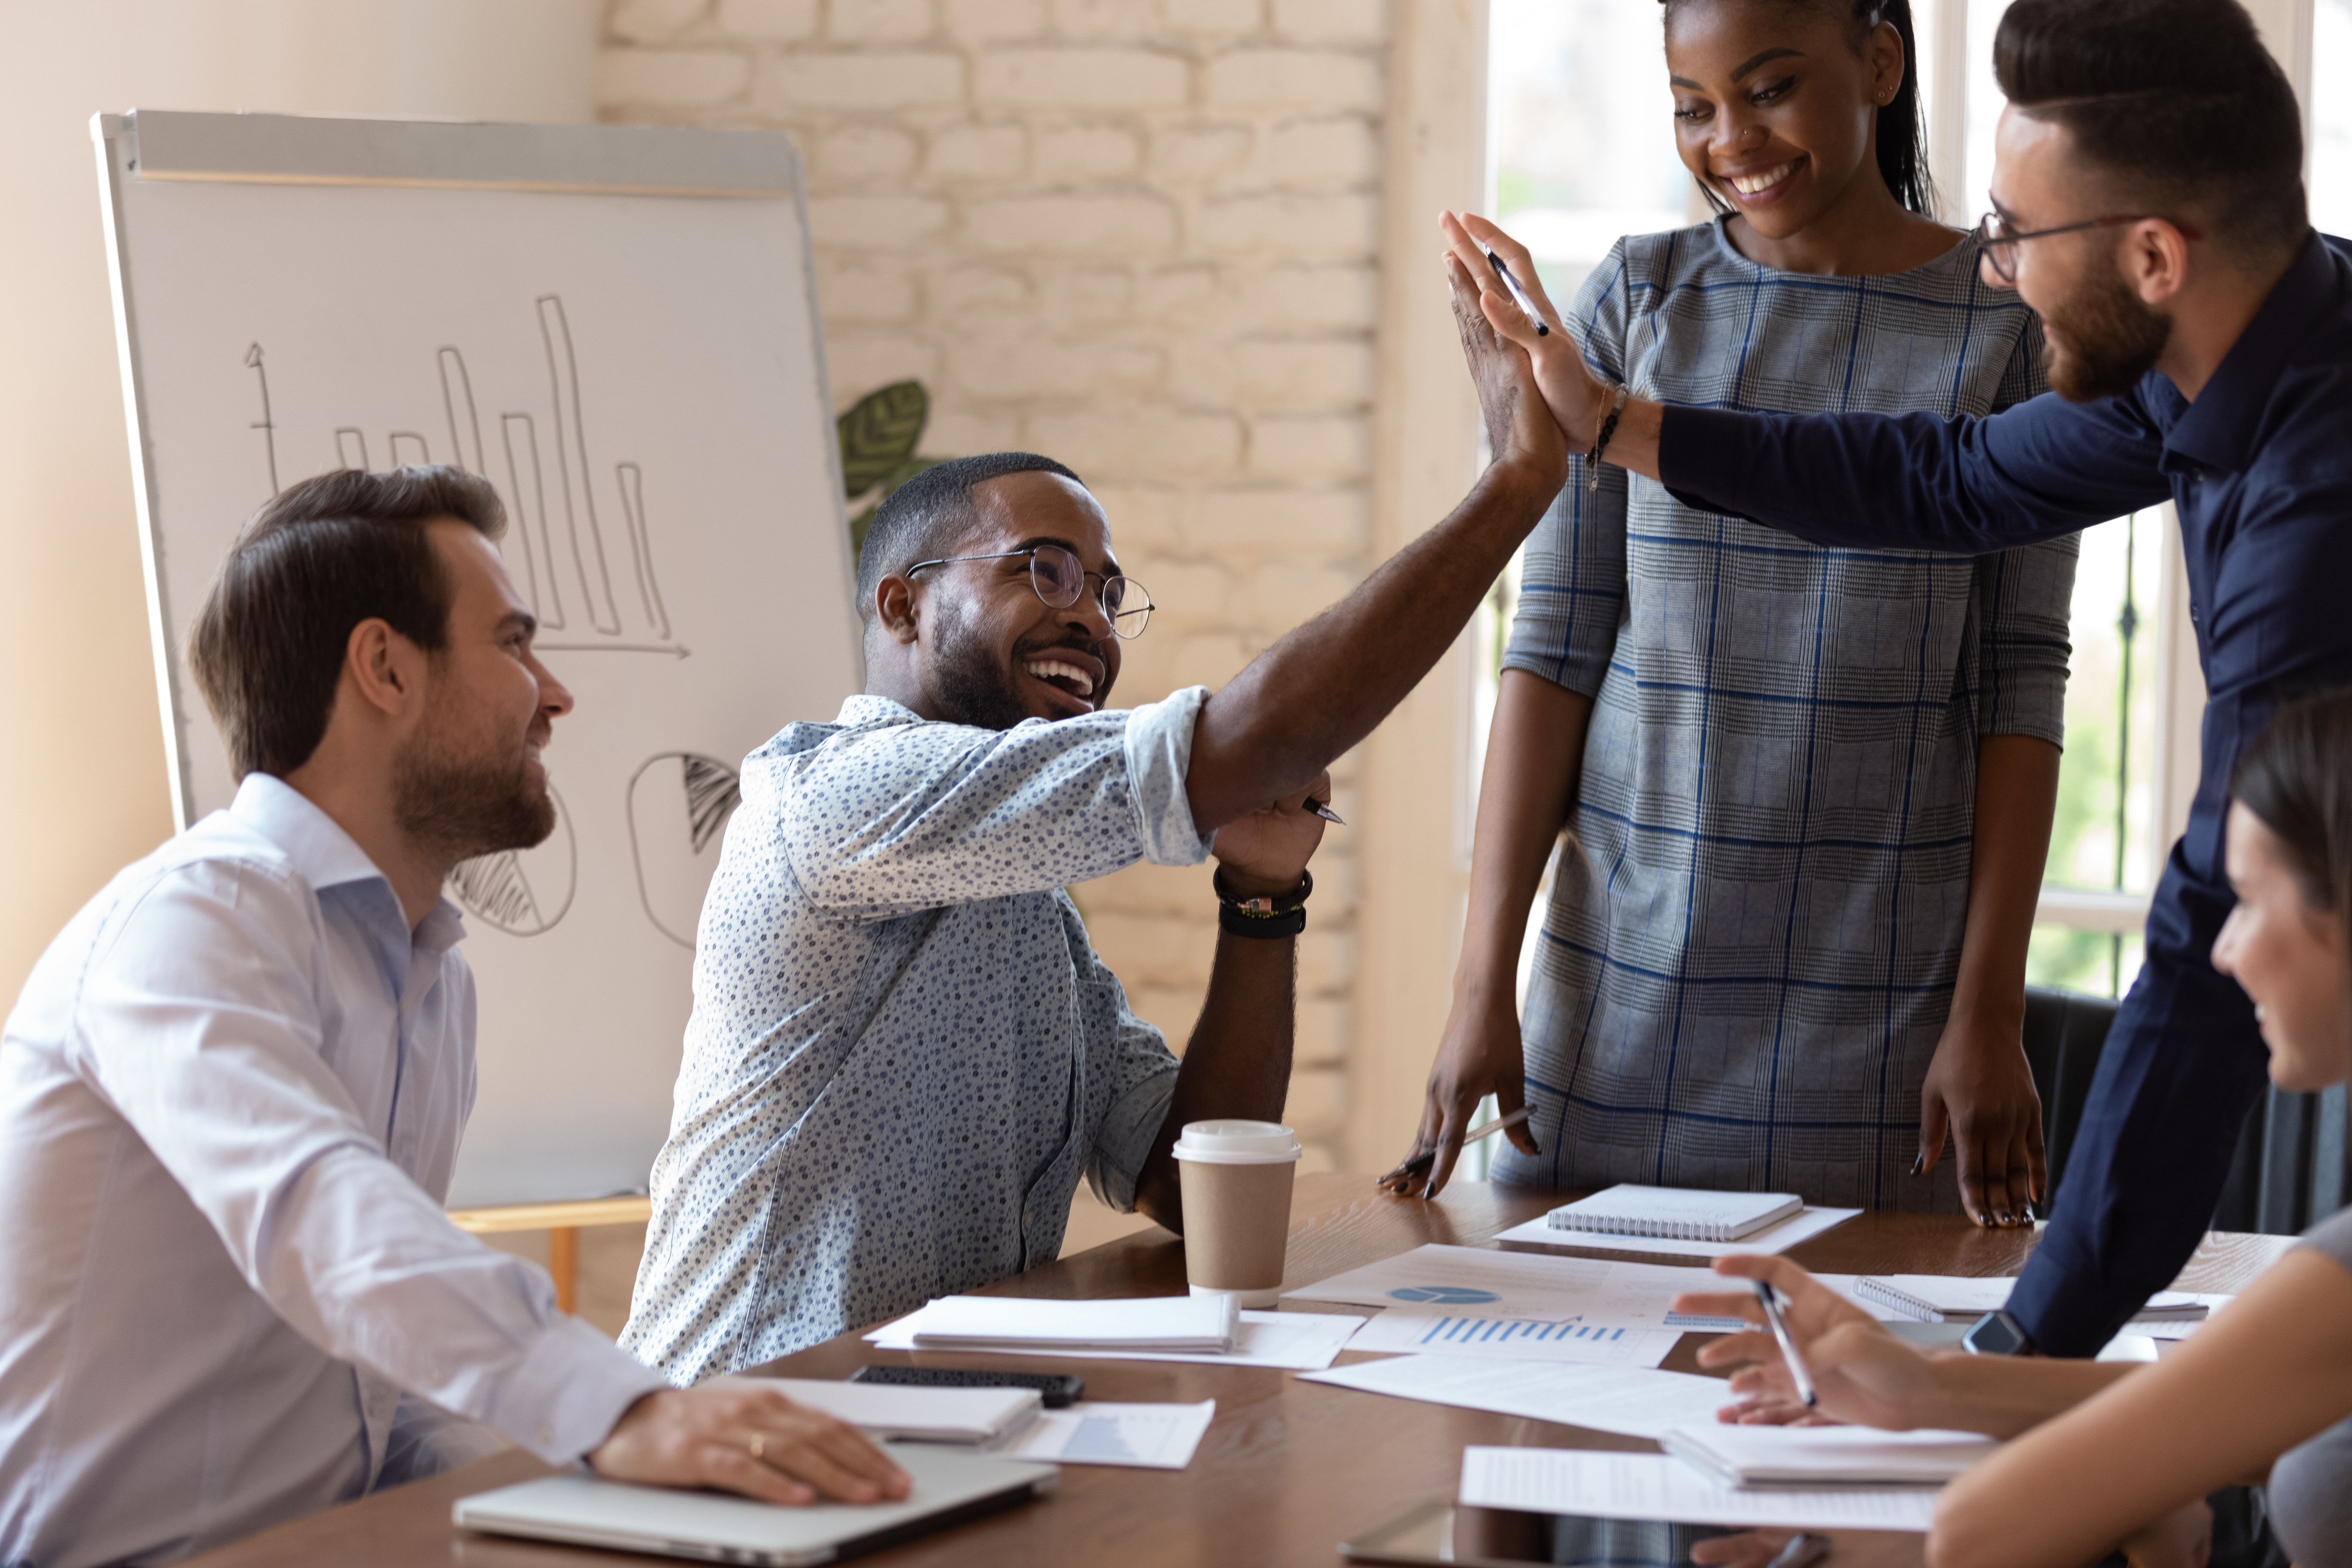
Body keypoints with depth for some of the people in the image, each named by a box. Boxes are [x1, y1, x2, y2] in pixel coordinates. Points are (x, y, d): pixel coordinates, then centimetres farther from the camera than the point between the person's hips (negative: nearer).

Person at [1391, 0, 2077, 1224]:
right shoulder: (1636, 302, 5)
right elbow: (1554, 649, 1)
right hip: (1626, 983, 2)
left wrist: (1990, 1013, -7)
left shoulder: (2009, 326, 0)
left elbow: (2020, 687, -1)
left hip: (1884, 993, -1)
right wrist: (1482, 986, -4)